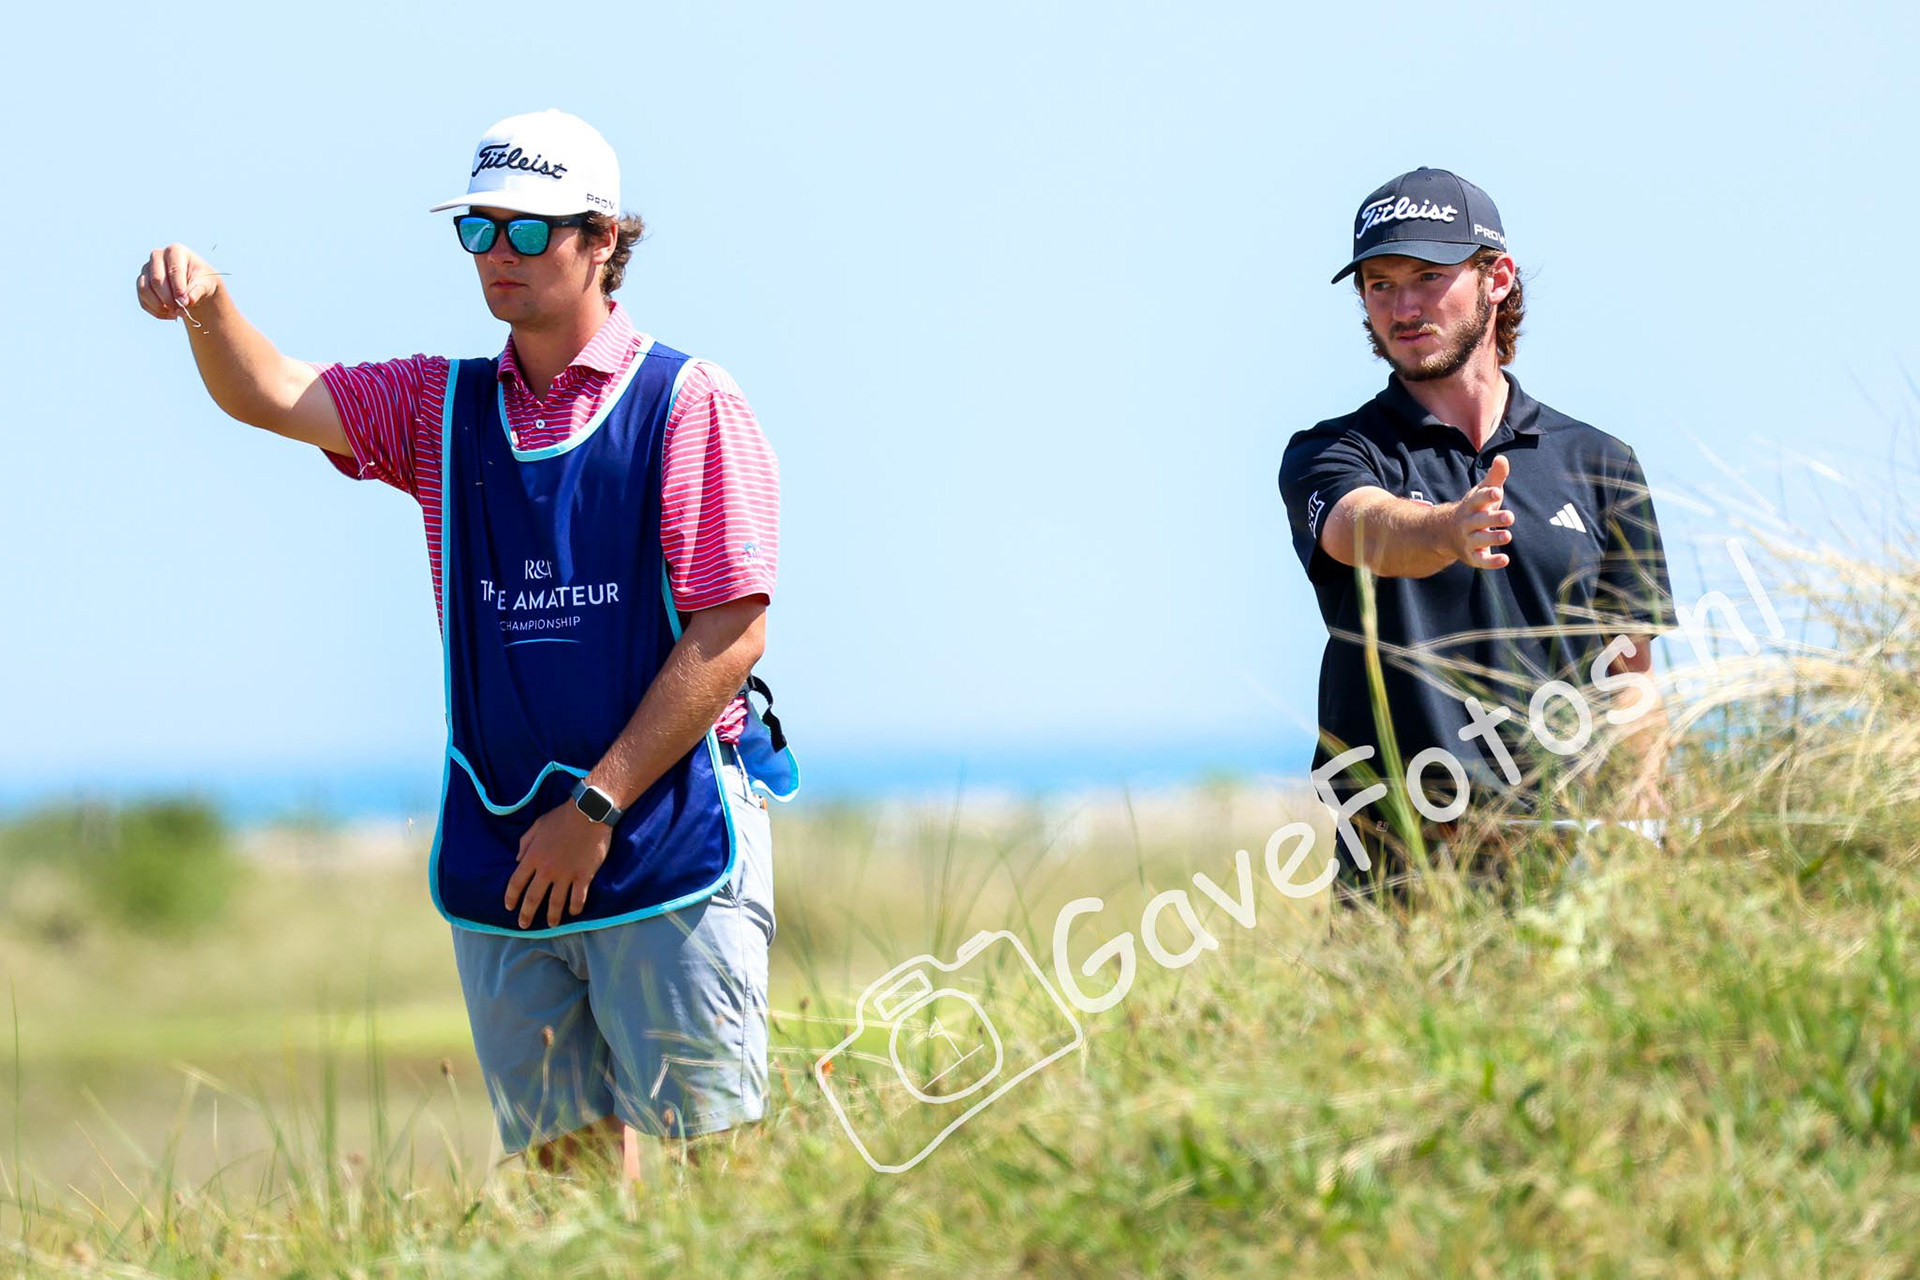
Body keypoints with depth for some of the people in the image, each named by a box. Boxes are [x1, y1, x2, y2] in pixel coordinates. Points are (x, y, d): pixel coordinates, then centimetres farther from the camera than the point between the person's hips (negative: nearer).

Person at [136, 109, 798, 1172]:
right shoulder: (442, 408, 12)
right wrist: (206, 308, -26)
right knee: (564, 1157, 8)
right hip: (500, 852, 5)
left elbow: (731, 631, -9)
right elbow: (273, 396, -3)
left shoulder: (690, 404, -2)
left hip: (668, 837, -5)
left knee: (709, 1163, -6)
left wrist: (595, 806, -13)